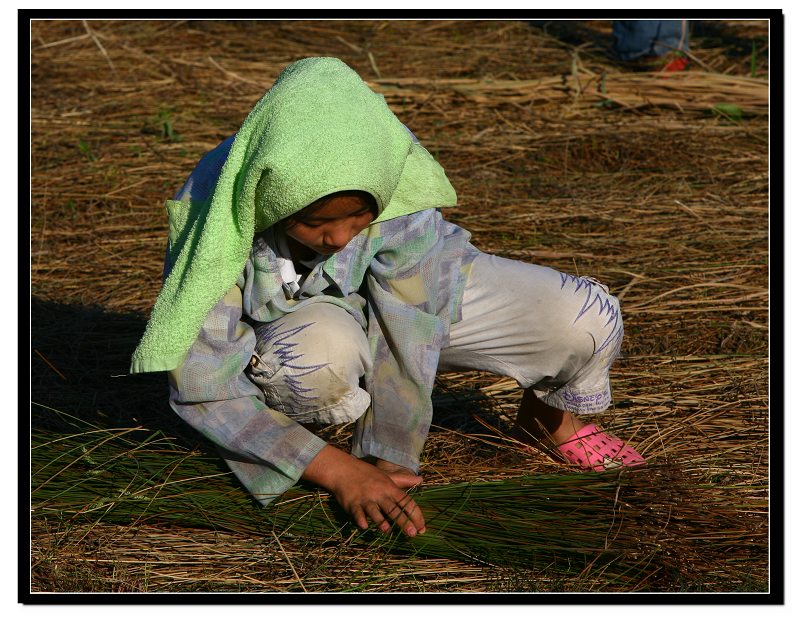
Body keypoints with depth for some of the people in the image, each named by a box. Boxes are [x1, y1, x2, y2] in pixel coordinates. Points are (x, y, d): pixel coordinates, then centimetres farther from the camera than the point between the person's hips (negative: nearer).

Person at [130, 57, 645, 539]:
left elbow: (409, 323, -29)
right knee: (321, 351, -40)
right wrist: (343, 473, -35)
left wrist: (389, 459, -30)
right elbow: (202, 387, -30)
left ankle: (548, 416, 15)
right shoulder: (213, 216, -34)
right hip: (290, 328, -1)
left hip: (418, 294, 2)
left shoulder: (388, 170, -33)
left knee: (590, 320, -18)